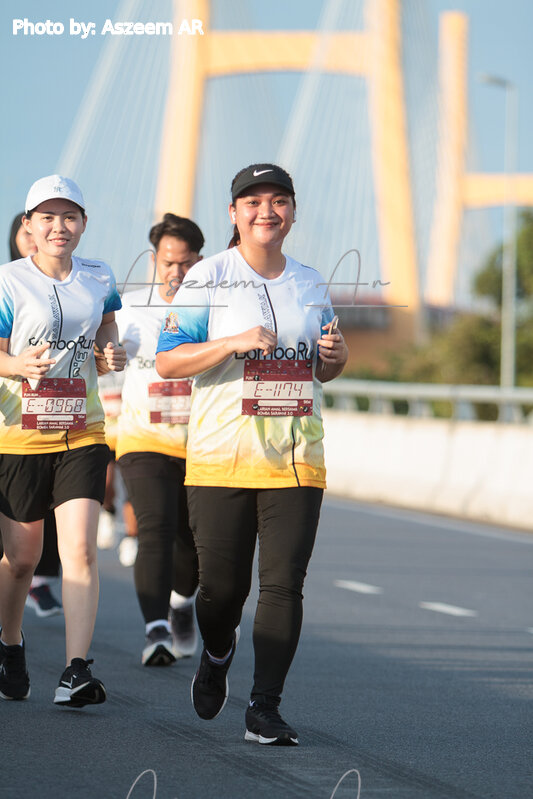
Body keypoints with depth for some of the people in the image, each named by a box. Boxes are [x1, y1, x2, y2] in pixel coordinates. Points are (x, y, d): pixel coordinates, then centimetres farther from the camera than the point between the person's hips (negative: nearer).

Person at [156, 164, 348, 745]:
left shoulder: (311, 284, 12)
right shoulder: (208, 279, -1)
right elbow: (167, 362, -5)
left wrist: (336, 357, 0)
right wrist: (234, 342, -18)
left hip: (295, 457, 3)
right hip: (221, 454, -3)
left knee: (284, 583, -8)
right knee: (222, 585, 1)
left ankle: (265, 708, -3)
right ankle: (217, 654, 35)